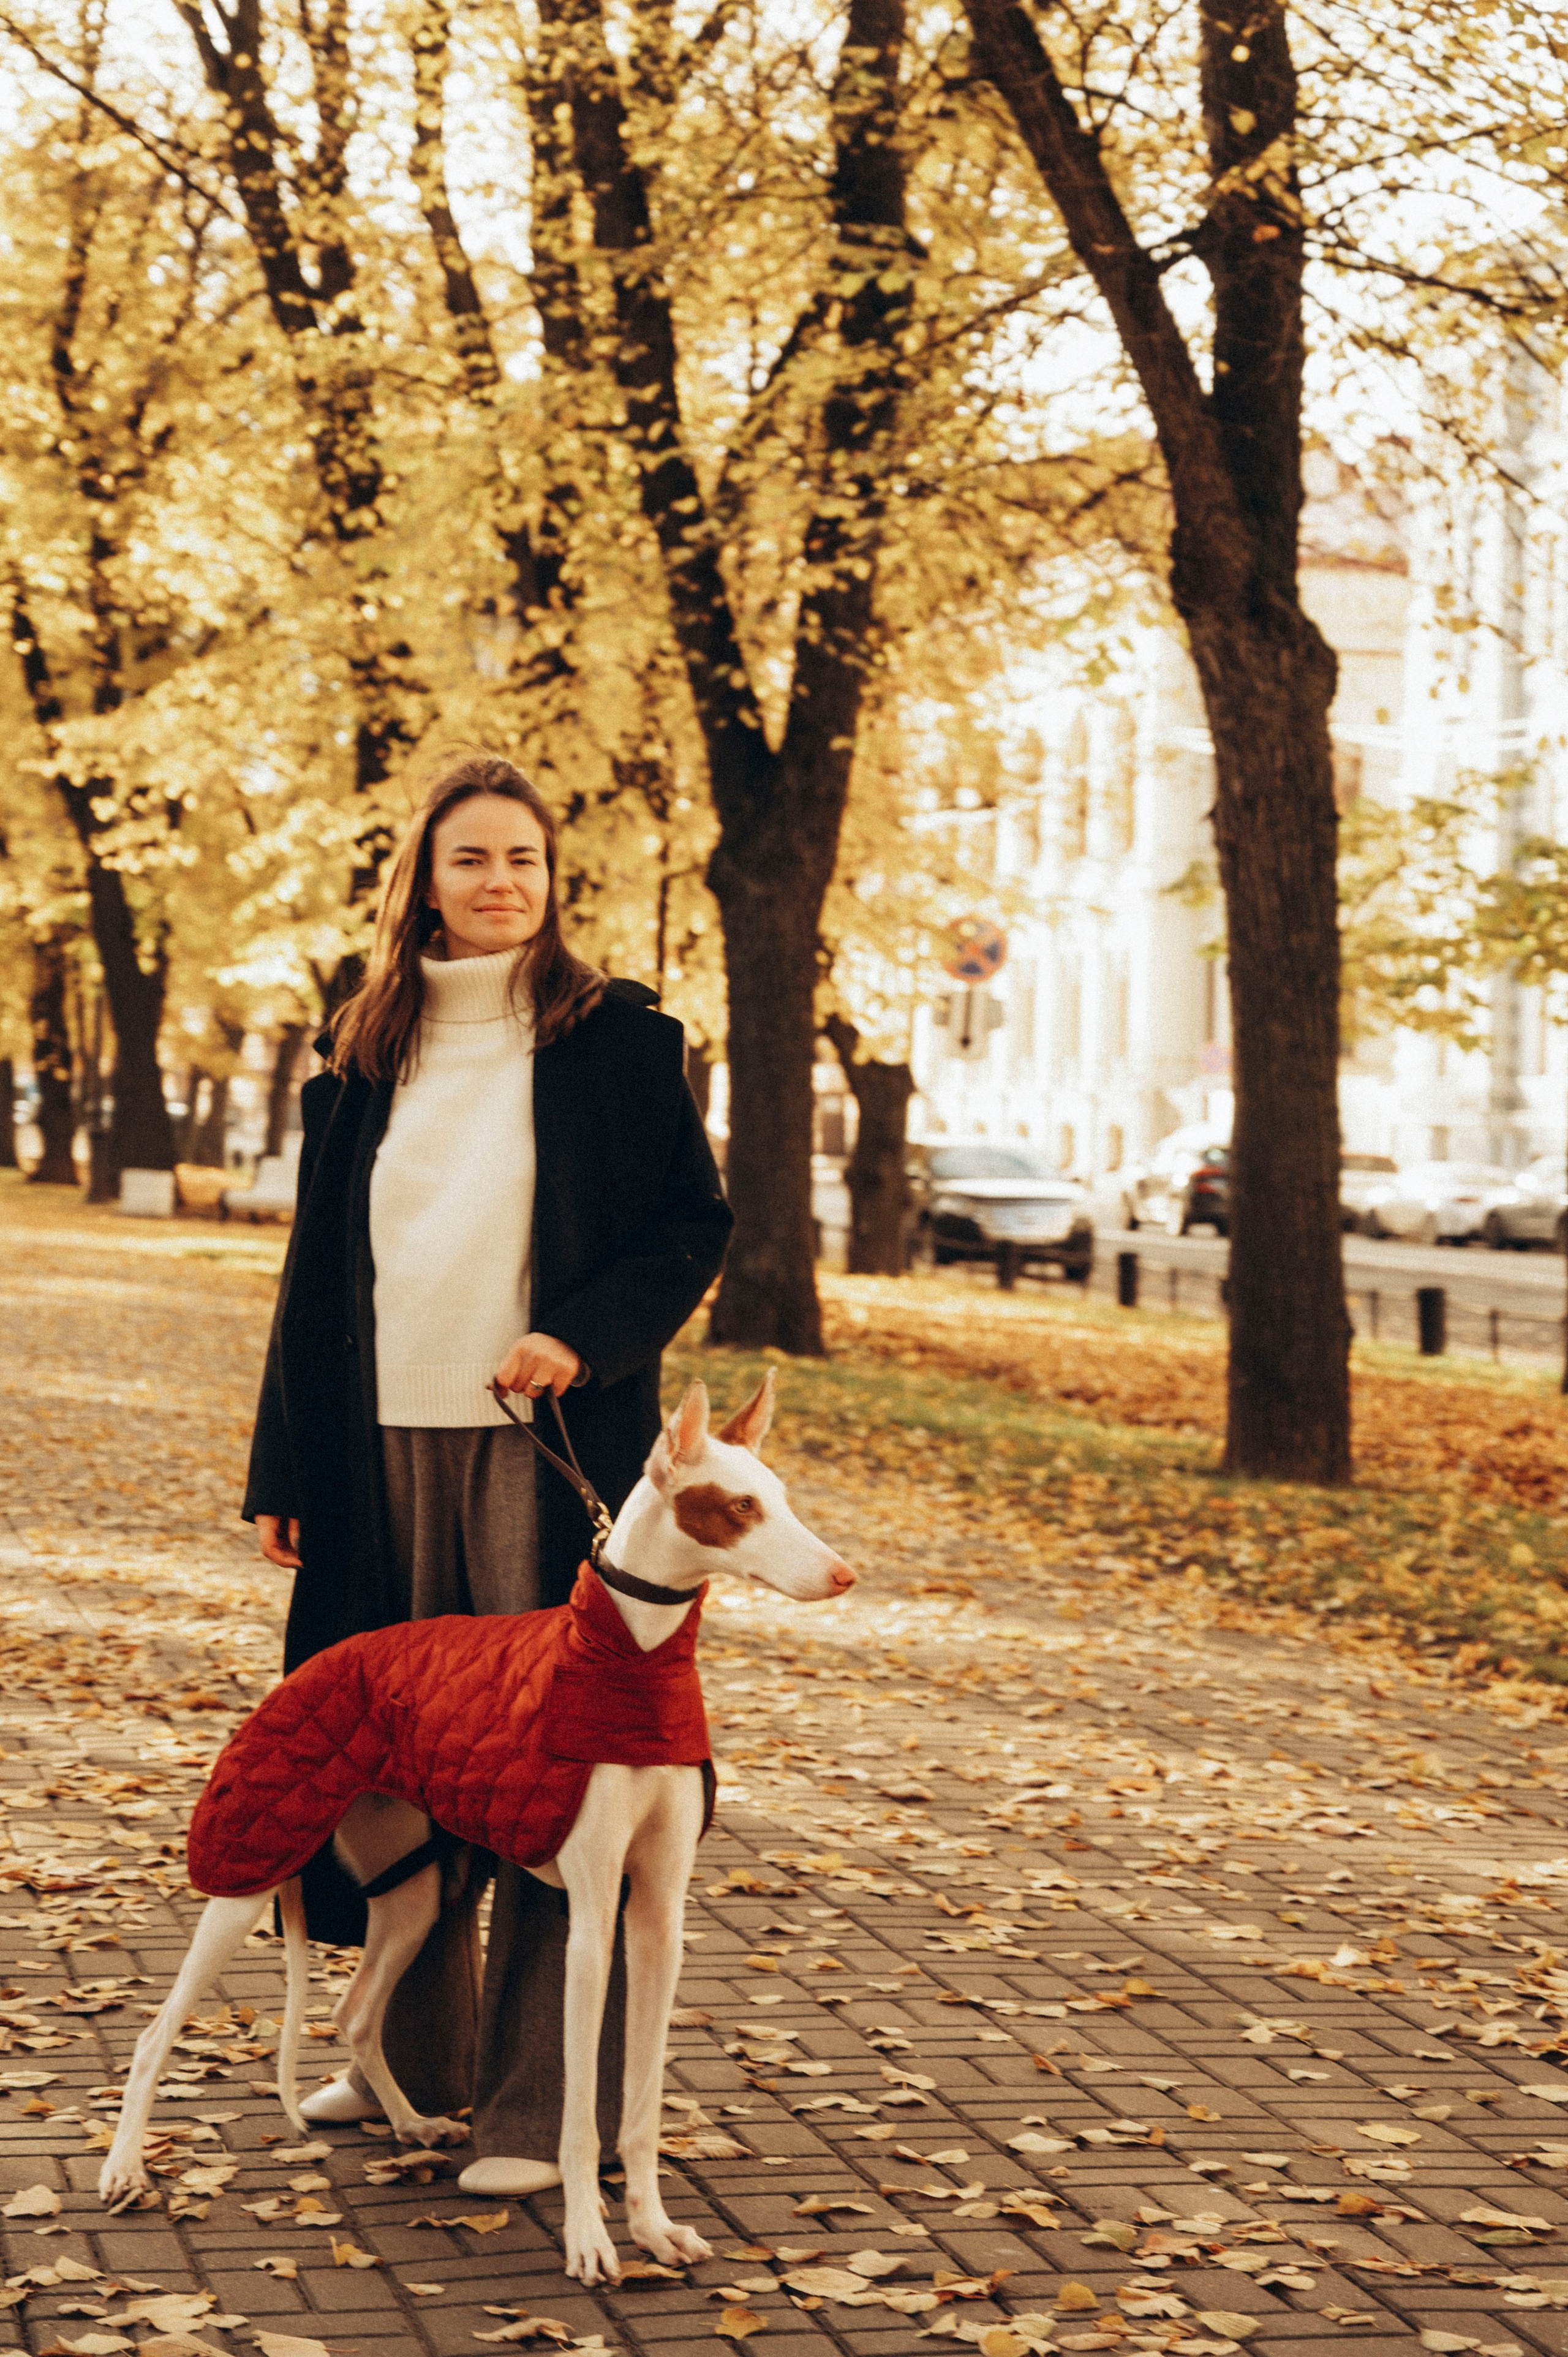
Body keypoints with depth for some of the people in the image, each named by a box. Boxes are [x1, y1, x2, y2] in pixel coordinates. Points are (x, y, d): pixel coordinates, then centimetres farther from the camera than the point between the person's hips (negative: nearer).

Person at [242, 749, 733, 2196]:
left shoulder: (617, 1037, 1)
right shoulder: (367, 1053, 12)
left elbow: (695, 1222, 2)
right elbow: (320, 1264, 14)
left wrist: (586, 1332, -15)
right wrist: (285, 1467, 11)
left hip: (547, 1442, -4)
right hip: (386, 1443, 4)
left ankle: (542, 2104, 0)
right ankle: (421, 2054, 26)